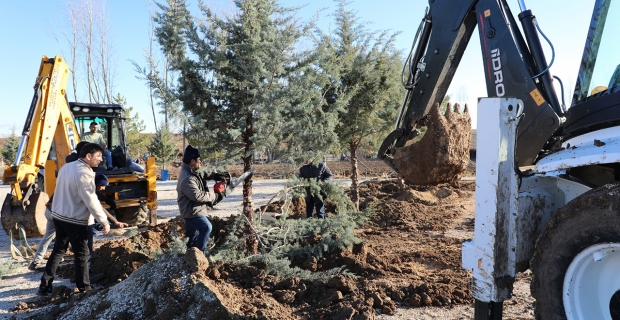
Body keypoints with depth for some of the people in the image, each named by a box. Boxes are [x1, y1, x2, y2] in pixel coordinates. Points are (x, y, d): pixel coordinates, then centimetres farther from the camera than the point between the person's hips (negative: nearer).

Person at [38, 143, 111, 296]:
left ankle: (45, 286, 23)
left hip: (59, 216, 9)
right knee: (82, 254, 3)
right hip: (75, 220, -9)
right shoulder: (83, 173, -20)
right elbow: (91, 200, -22)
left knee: (58, 250, 19)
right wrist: (104, 221, -18)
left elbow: (62, 191, 13)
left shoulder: (66, 167, 7)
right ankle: (84, 289, 13)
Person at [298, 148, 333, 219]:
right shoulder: (303, 168, 2)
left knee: (320, 213, 2)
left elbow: (329, 175, 0)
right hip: (309, 194, 4)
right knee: (309, 212, 13)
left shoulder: (321, 165, -7)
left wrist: (323, 182, -16)